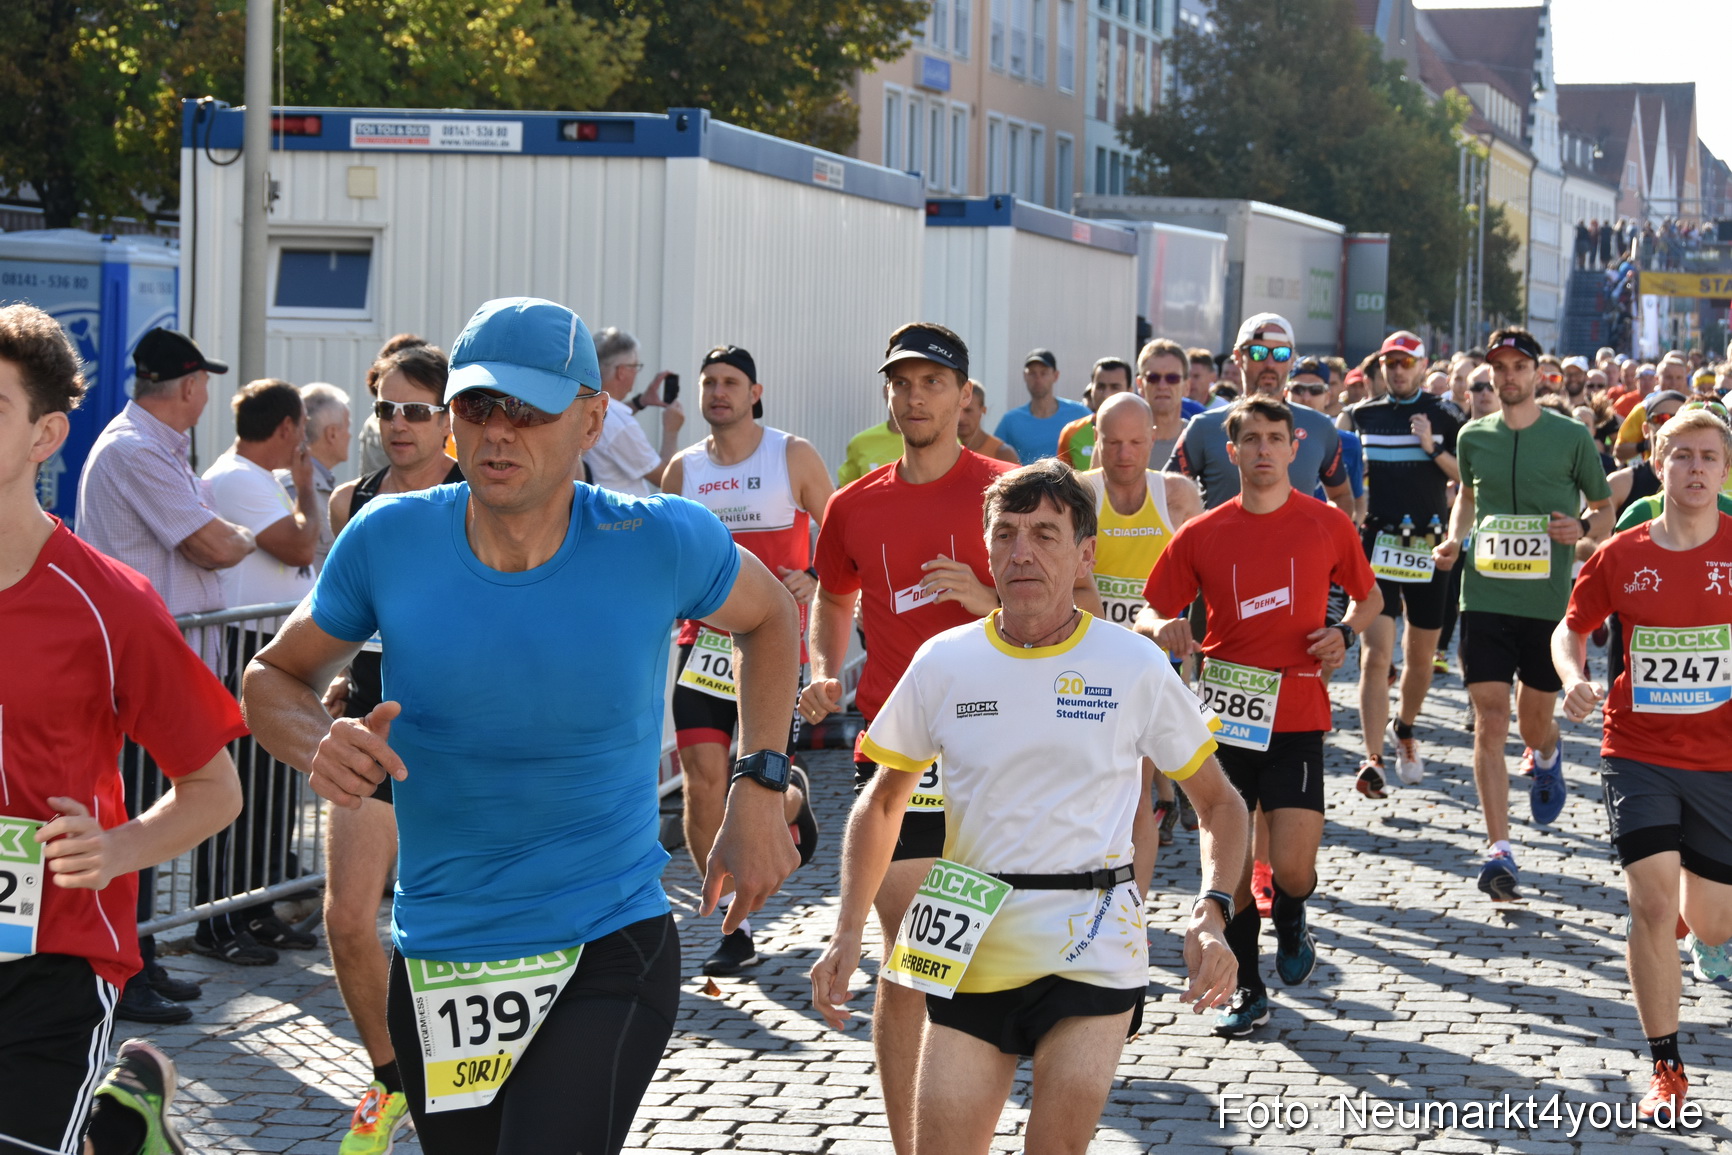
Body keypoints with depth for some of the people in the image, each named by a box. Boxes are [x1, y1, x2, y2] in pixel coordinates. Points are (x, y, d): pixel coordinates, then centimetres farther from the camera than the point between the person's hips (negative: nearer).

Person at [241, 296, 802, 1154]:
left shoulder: (661, 543, -11)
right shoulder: (389, 542, -7)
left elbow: (768, 617, 11)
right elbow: (274, 676, 7)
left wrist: (759, 789, 2)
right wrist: (319, 746, -16)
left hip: (611, 953, -3)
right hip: (437, 957, 3)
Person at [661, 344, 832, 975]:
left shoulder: (793, 457, -1)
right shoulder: (684, 469, 10)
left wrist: (814, 580, -17)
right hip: (704, 639, 3)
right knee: (702, 781, -8)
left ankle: (794, 798, 35)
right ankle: (736, 928, 2)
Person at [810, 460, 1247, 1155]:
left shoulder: (1135, 667, -4)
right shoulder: (944, 663, 1)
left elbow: (1219, 803, 6)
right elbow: (881, 805, 13)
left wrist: (1211, 914, -11)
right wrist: (848, 933, 2)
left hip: (1092, 949, -2)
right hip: (970, 949, 2)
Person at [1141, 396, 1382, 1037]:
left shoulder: (1327, 525, 2)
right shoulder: (1201, 534, 2)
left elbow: (1369, 596, 17)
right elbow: (1149, 613, 6)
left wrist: (1344, 632, -4)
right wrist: (1163, 627, -18)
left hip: (1296, 718, -1)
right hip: (1224, 715, 1)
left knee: (1293, 867, -11)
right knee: (1227, 864, 4)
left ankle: (1290, 924, 26)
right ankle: (1246, 989, 24)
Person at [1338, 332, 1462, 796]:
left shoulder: (1444, 418, 5)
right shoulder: (1361, 416, 7)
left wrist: (1433, 447, -14)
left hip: (1429, 545, 1)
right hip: (1379, 543, -1)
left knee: (1421, 656, 12)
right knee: (1377, 654, -13)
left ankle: (1404, 730, 37)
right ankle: (1373, 760, -16)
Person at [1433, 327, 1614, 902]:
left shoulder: (1571, 437, -1)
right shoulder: (1473, 436, 7)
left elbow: (1604, 509, 8)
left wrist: (1583, 531, -14)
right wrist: (1454, 539, 6)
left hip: (1547, 600, -1)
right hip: (1484, 596, 1)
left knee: (1535, 719, 10)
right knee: (1490, 722, -6)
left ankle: (1546, 759, 48)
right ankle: (1500, 851, -4)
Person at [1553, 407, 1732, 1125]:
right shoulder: (1621, 557, -3)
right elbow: (1571, 628, 11)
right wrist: (1574, 678, -10)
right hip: (1638, 751, 0)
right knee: (1653, 905, -13)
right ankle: (1666, 1070, 1)